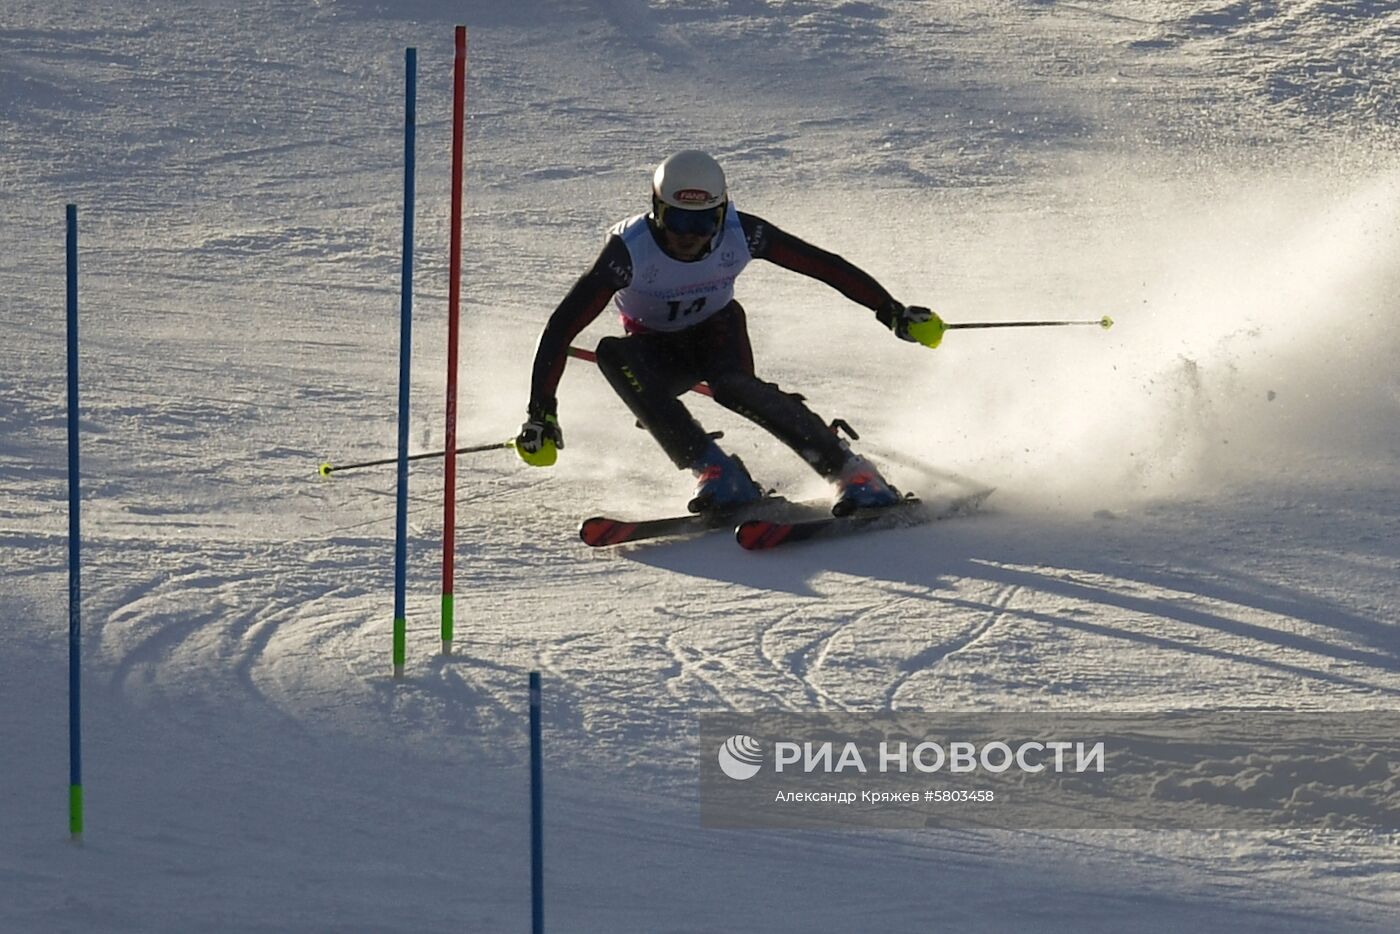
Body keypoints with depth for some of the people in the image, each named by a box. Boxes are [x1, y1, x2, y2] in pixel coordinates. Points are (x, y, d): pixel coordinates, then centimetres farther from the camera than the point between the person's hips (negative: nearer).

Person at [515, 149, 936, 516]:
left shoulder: (741, 234, -25)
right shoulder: (630, 250, -30)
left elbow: (823, 266, -16)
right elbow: (563, 325, -30)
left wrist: (892, 311, -16)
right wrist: (540, 411, -36)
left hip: (716, 333, 0)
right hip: (656, 352, 0)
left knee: (733, 386, -34)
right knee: (612, 354, -33)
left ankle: (851, 472, -30)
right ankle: (714, 472, -34)